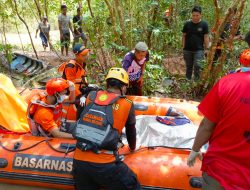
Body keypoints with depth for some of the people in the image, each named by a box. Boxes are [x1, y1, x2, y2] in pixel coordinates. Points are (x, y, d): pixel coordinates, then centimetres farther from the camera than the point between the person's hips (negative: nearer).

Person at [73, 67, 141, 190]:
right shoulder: (127, 104, 1)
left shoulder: (91, 96, 8)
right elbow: (131, 131, 17)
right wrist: (132, 148, 38)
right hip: (104, 164, -3)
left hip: (79, 161, 4)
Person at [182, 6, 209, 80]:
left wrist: (207, 48, -5)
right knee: (188, 67, 12)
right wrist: (183, 47, 2)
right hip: (187, 50, 2)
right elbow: (184, 36, 6)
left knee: (197, 65, -15)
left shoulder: (204, 24, -2)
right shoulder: (187, 24, 1)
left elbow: (206, 37, -1)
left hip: (199, 50, -2)